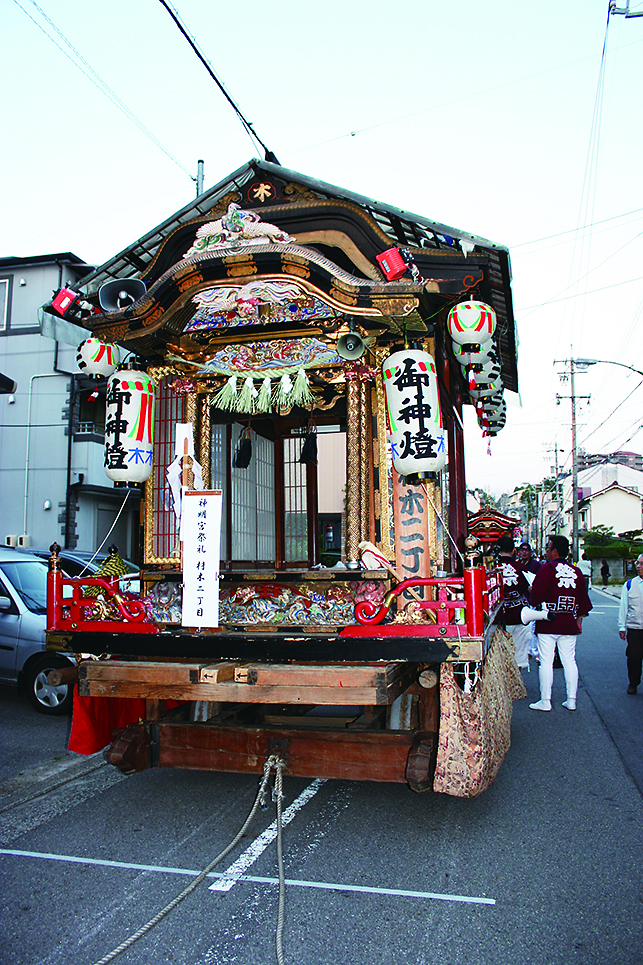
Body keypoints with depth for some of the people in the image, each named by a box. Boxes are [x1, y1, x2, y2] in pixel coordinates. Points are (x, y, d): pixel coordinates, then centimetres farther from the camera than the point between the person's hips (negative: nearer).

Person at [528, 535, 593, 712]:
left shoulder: (547, 568, -9)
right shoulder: (576, 571, 8)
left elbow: (536, 595, -15)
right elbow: (583, 599, 12)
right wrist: (578, 621, 20)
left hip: (547, 624, -5)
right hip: (569, 625, 5)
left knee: (546, 661, 0)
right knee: (569, 661, 10)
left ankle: (545, 701, 3)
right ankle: (571, 701, 13)